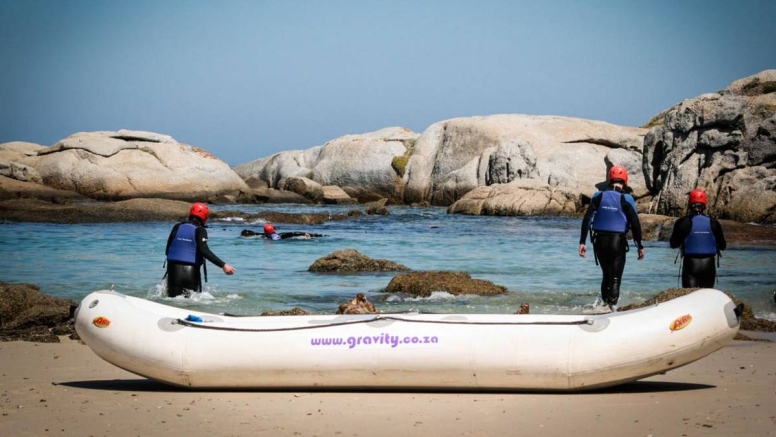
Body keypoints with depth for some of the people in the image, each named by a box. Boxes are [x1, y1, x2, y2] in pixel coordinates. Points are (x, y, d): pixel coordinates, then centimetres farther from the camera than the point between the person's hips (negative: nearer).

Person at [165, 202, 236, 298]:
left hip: (173, 270, 3)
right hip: (191, 272, -3)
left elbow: (167, 251, 9)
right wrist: (223, 265, -23)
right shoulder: (200, 230, -4)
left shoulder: (177, 228, 8)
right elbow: (205, 251, -19)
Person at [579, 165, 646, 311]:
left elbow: (587, 219, -3)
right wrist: (640, 246, 1)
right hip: (618, 241, -3)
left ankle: (604, 302, 16)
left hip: (599, 240, 3)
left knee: (606, 275, 19)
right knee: (615, 277, 2)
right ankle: (612, 303, -11)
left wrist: (582, 242, 0)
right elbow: (635, 224, -7)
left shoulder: (598, 196, 2)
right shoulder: (626, 199, -6)